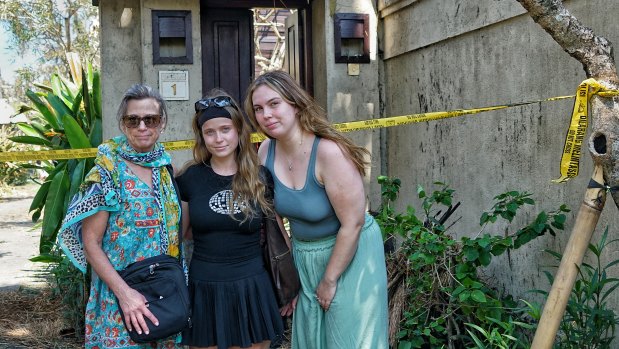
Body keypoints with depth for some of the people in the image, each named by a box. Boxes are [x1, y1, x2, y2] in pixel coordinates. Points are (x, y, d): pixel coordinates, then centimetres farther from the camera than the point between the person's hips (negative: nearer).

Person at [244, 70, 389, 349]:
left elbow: (353, 223, -24)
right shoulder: (266, 150, -8)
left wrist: (330, 279, -15)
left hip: (349, 255, -6)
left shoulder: (328, 151, -26)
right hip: (302, 258, 6)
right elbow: (269, 212, 6)